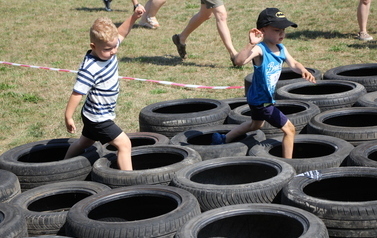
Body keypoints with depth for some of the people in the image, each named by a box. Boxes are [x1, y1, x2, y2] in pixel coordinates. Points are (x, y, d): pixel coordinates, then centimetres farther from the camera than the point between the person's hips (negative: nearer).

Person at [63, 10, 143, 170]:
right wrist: (68, 117, -24)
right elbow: (77, 93, -27)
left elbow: (121, 33, 9)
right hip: (98, 119, -10)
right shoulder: (89, 69, -31)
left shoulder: (108, 50, -6)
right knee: (124, 144, -13)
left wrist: (133, 17, -5)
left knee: (85, 142, 29)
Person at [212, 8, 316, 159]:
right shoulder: (259, 49, -28)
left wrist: (303, 71, -27)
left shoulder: (281, 49, -2)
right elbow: (239, 61, -44)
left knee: (256, 124, 35)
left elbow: (293, 64, -5)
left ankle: (224, 139, 50)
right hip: (261, 101, -10)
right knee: (289, 129, -7)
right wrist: (251, 44, -59)